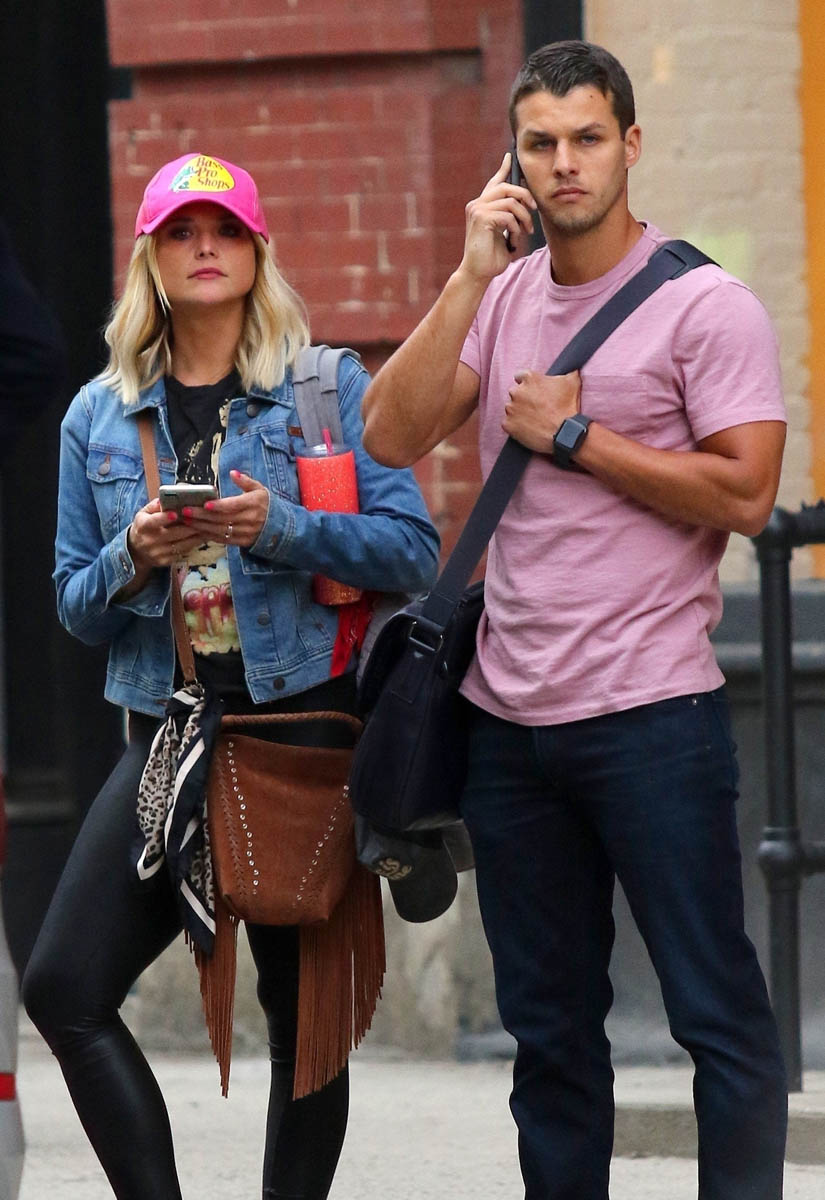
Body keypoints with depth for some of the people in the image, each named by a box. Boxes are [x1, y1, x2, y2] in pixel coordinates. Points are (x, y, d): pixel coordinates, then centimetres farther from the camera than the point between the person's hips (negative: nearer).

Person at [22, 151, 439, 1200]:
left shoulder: (331, 388, 2)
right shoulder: (99, 416, 12)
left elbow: (412, 551, -5)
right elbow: (74, 603, 13)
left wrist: (280, 528, -18)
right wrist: (133, 557, -9)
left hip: (305, 720, -3)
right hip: (166, 729, 3)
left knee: (304, 1014, 2)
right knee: (65, 988, -12)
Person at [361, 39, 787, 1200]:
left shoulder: (704, 306, -5)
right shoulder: (502, 300, 11)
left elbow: (744, 494, -15)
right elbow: (392, 436, -2)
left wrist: (574, 436, -11)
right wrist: (473, 276, -9)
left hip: (651, 717, -6)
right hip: (509, 715, 6)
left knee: (716, 1011, -4)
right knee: (548, 1023, 12)